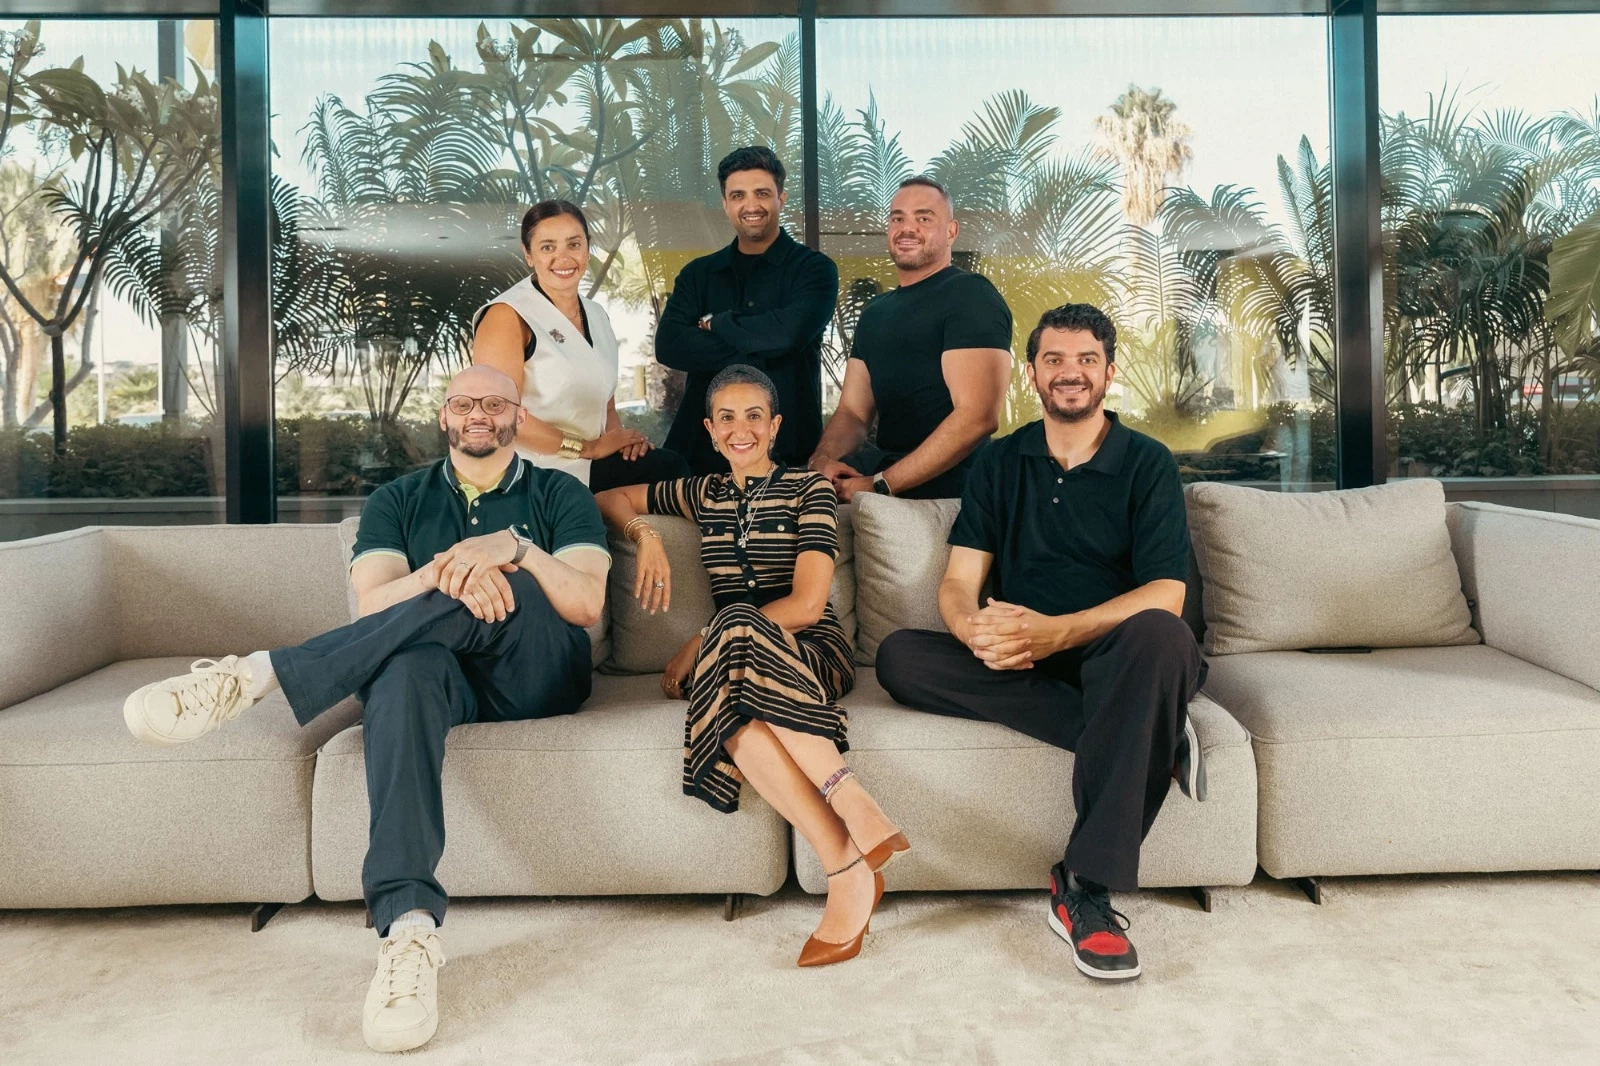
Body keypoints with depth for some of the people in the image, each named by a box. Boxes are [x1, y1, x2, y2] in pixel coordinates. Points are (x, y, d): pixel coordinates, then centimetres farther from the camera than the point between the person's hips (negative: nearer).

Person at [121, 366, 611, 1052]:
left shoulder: (560, 494, 13)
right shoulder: (398, 501, 17)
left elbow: (587, 603, -3)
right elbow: (373, 606, 0)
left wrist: (513, 545, -20)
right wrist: (445, 570, -21)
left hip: (537, 679, 0)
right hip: (440, 676, 0)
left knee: (502, 585, -32)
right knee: (405, 665, -38)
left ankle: (254, 676, -35)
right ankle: (408, 927, -50)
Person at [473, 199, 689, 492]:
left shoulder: (597, 315, 14)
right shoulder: (507, 316, -9)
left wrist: (618, 436, 0)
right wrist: (588, 447, -14)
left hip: (588, 470, 7)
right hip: (533, 479, -7)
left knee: (669, 468, -18)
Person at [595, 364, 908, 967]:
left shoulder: (808, 488, 6)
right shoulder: (703, 494, 21)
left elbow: (807, 604, -6)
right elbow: (610, 500, 33)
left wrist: (699, 645, -10)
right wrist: (646, 535, 9)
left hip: (814, 652, -2)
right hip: (736, 658, 3)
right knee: (737, 714, -38)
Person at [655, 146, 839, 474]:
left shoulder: (814, 268, 0)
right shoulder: (697, 274, 11)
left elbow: (788, 333, -19)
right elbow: (668, 346, -5)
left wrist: (713, 323, -4)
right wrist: (758, 353, -14)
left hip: (784, 448, -3)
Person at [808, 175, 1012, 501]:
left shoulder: (971, 295, -6)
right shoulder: (875, 312, 19)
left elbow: (978, 416, -18)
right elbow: (852, 411, 14)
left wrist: (882, 486, -21)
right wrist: (823, 459, -9)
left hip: (947, 486, -6)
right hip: (883, 469, 7)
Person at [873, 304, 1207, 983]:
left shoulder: (1147, 464, 3)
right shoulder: (999, 464, 12)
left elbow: (1165, 594, -9)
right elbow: (959, 582, 2)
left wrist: (1053, 631, -26)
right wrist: (974, 629, -24)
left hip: (1113, 660, -3)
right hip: (1017, 666, 3)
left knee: (1158, 634, -37)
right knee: (899, 656, -23)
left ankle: (1086, 888, -33)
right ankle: (1150, 736, -23)